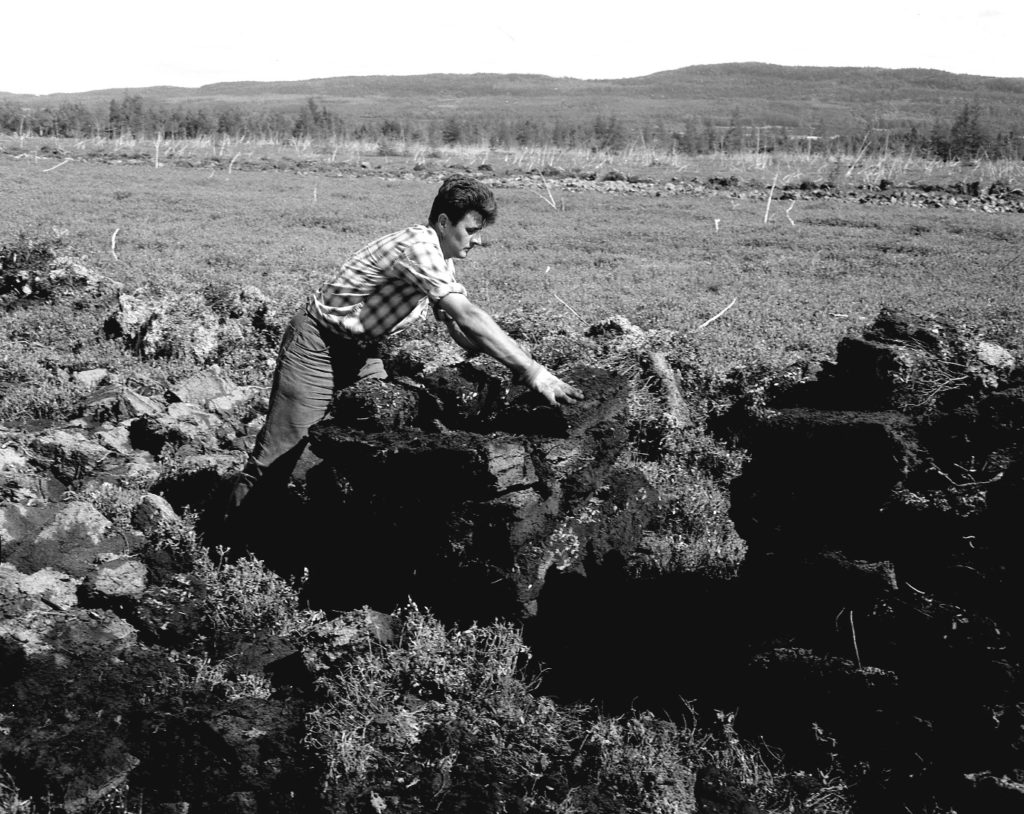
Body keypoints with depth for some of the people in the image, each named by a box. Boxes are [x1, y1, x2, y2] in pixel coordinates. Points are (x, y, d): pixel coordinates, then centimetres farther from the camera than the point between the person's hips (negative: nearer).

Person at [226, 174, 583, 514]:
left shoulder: (441, 261, 3)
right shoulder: (418, 247, -27)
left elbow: (459, 328, 4)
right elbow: (468, 317, -35)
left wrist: (518, 362, -12)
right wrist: (533, 372, -38)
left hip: (361, 350, 9)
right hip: (317, 344, -9)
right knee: (285, 446, -6)